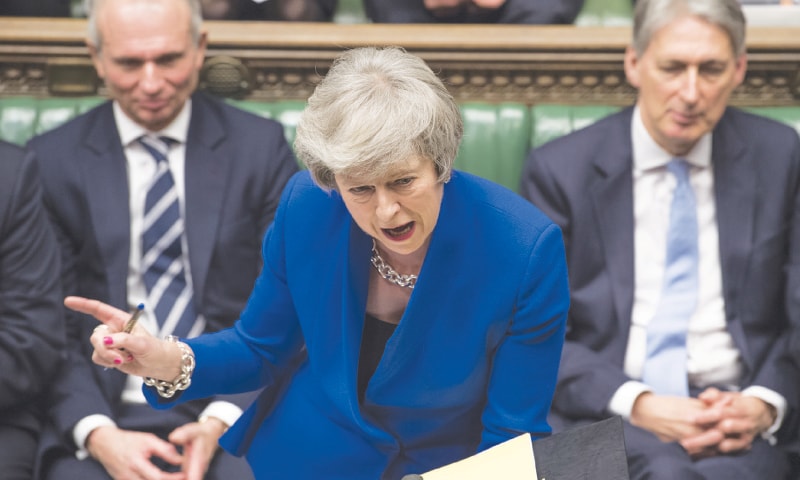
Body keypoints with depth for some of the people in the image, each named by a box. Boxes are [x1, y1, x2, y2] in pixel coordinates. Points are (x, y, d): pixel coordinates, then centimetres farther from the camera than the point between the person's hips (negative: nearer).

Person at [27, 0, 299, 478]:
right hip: (105, 416, 1)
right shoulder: (53, 160, 6)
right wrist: (98, 435, -13)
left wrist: (220, 422, -12)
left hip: (236, 414, 0)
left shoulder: (261, 147, 5)